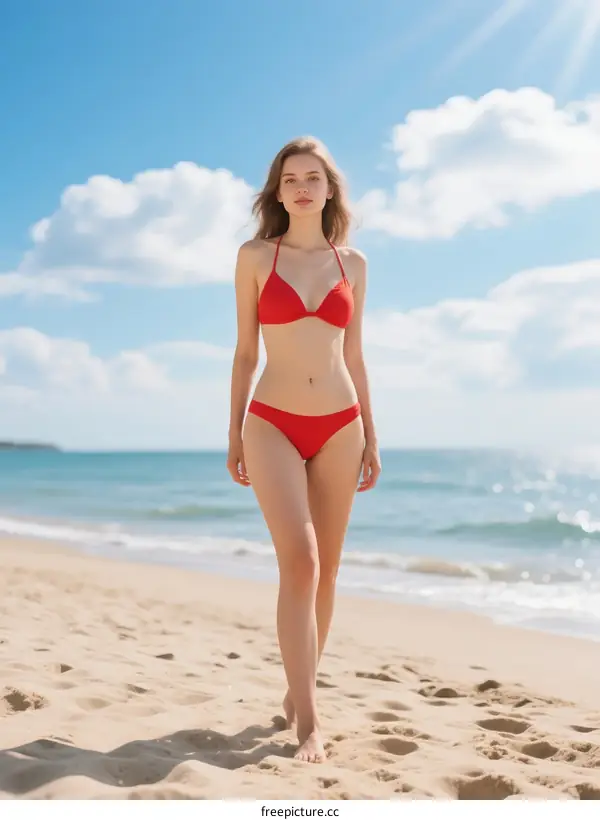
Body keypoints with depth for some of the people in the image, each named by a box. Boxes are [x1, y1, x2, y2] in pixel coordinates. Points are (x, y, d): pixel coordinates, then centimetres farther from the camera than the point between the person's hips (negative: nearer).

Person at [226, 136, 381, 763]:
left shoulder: (352, 263, 9)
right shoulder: (255, 257, 3)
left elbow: (354, 357, 12)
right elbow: (244, 352, 5)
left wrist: (371, 437, 11)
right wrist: (234, 434, 4)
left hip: (339, 426, 3)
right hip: (274, 425, -3)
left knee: (325, 569, 7)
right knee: (299, 561, -17)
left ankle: (298, 690, 26)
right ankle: (308, 724, -15)